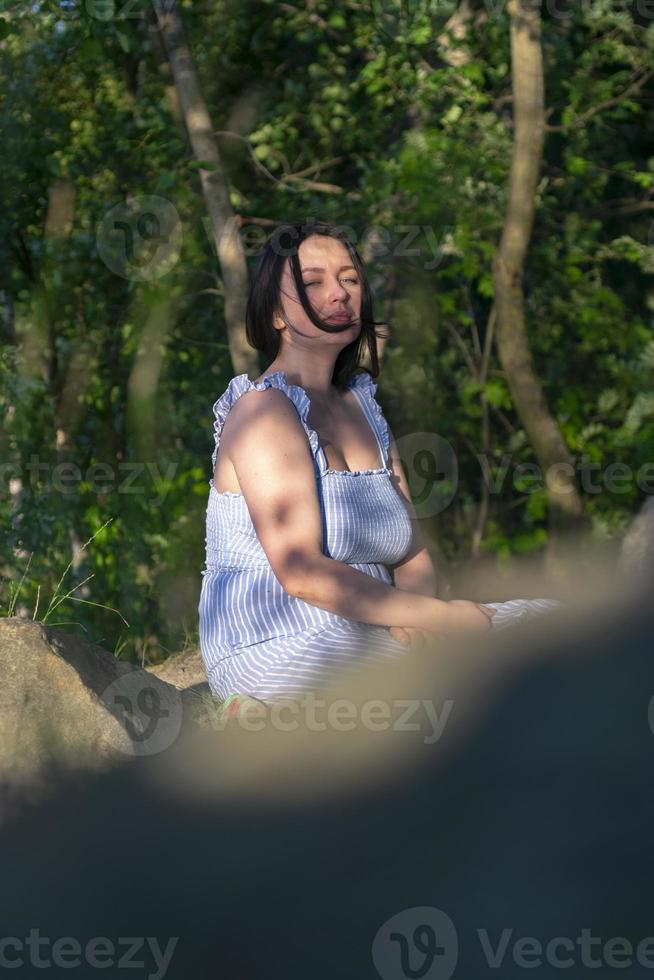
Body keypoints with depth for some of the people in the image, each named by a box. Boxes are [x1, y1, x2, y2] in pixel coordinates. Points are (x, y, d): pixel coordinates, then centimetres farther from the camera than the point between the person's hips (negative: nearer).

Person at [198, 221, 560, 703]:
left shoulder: (363, 409, 17)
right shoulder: (263, 411, -9)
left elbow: (413, 557, 12)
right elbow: (301, 571, -20)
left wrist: (412, 620, -12)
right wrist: (438, 617, -20)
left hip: (365, 637, 8)